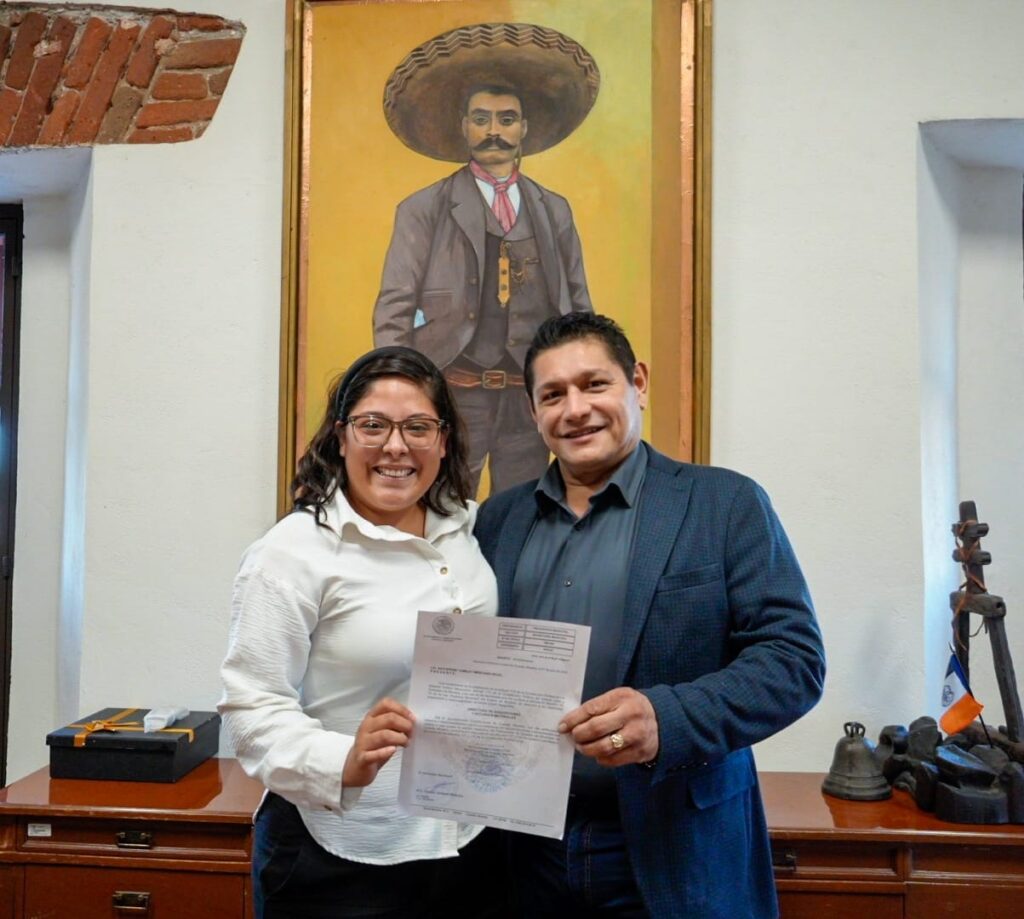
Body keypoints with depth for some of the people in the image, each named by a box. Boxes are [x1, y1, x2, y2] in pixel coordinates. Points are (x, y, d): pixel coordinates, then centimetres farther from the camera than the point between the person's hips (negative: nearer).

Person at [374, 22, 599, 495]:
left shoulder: (555, 212, 10)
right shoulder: (422, 210, 1)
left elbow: (578, 307, 13)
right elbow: (393, 312, -2)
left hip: (530, 399, 3)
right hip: (451, 395, -2)